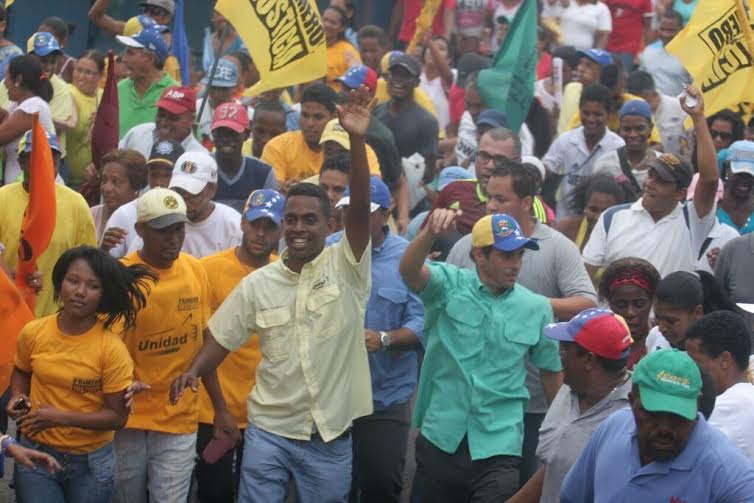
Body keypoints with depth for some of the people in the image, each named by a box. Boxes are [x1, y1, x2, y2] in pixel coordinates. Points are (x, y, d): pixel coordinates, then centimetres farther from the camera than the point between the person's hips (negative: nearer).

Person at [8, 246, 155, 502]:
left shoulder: (112, 348, -16)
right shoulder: (33, 333, -7)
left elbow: (117, 416, -13)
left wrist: (61, 417, -22)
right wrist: (17, 398, -6)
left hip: (90, 463, -1)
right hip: (36, 453, 1)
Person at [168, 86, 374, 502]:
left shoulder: (346, 267, -5)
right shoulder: (257, 283, 2)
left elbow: (360, 207, -18)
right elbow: (222, 336, 8)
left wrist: (357, 140, -30)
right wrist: (194, 371, -12)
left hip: (330, 434, -1)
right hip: (269, 430, 1)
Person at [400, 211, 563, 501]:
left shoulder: (537, 308, 2)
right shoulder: (449, 285, -3)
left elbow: (551, 372, 11)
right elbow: (409, 271, -23)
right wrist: (430, 232, -42)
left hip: (499, 447, 0)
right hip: (440, 440, 0)